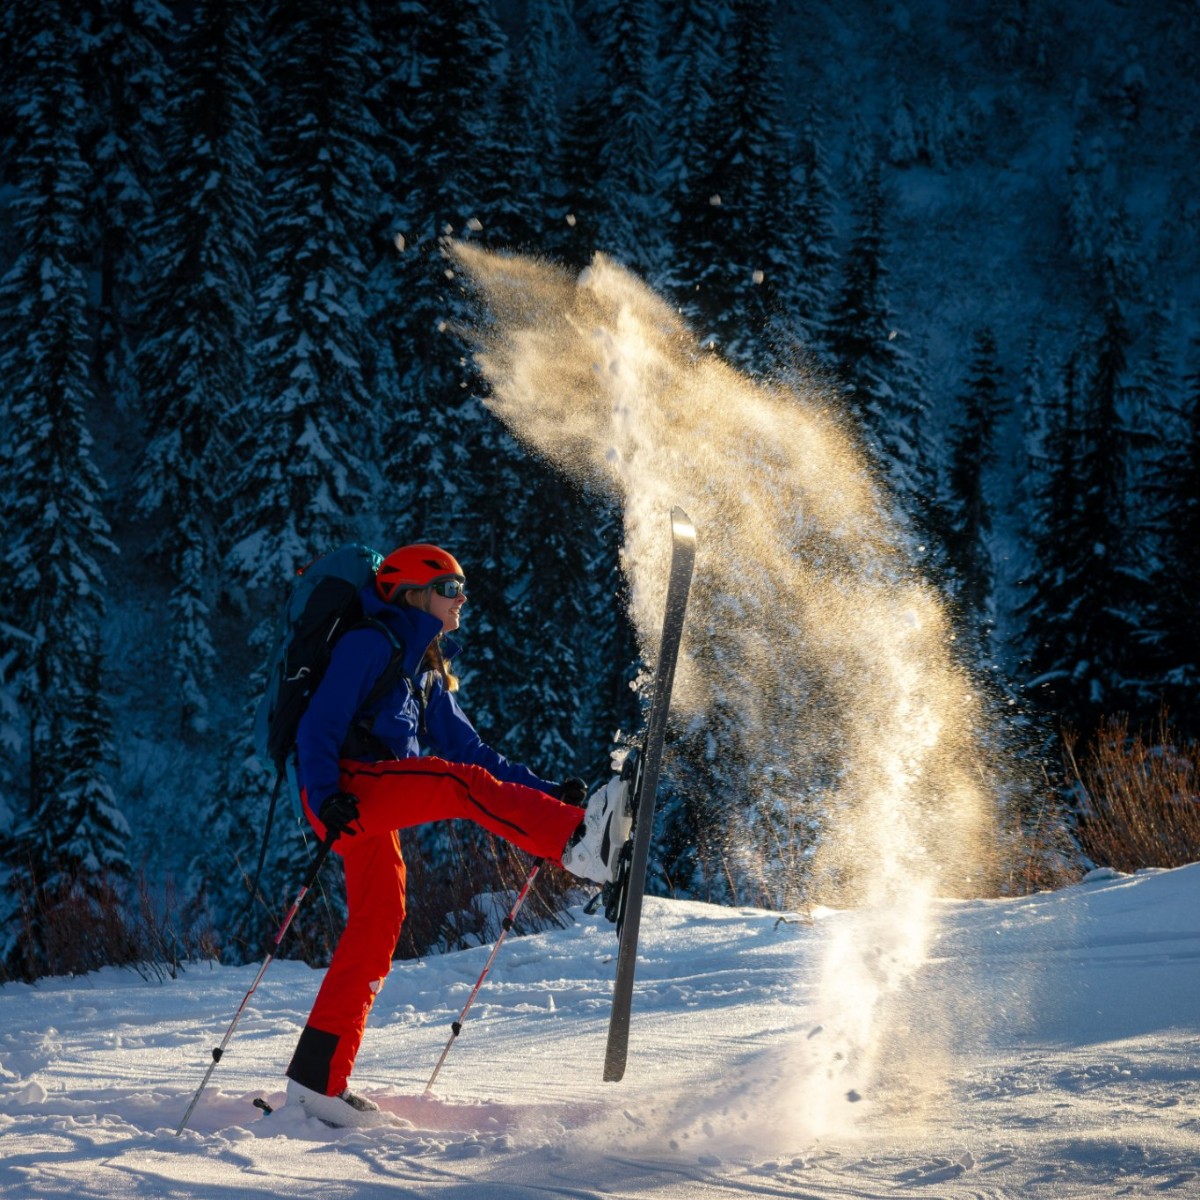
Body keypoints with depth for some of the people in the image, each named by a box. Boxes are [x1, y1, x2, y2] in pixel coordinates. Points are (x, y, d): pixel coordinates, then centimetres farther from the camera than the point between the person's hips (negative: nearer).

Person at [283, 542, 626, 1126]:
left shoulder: (430, 673, 25)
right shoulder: (370, 643, -1)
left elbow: (468, 747, 21)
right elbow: (319, 726, -10)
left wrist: (546, 792, 10)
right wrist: (326, 796, -27)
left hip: (377, 804, 9)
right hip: (346, 786, -9)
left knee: (376, 931, 3)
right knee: (463, 785, -26)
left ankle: (319, 1076, 5)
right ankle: (578, 843, -46)